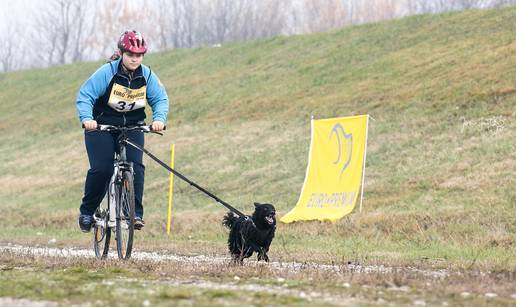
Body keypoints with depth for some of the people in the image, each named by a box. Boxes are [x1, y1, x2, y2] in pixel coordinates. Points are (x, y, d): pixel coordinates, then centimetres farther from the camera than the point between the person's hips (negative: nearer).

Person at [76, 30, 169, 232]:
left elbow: (160, 99, -7)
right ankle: (87, 211, 3)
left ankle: (135, 213, -12)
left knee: (136, 166, -17)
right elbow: (85, 96, -21)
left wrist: (159, 118, -28)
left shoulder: (146, 76, -7)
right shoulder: (107, 73, -18)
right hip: (101, 125, -3)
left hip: (132, 127, 3)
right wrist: (86, 118, -39)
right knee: (101, 169, -16)